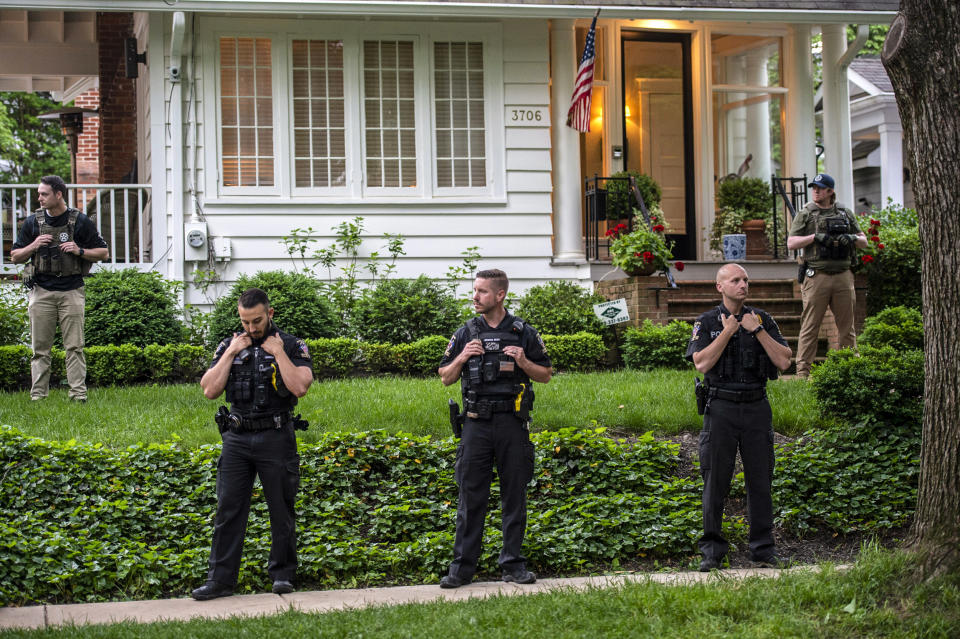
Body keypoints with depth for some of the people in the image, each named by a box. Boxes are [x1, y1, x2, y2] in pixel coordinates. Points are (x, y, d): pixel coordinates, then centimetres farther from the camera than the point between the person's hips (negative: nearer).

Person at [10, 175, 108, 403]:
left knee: (74, 346, -4)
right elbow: (15, 256, 12)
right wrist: (33, 246, -7)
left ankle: (78, 393, -3)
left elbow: (103, 253, 7)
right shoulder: (32, 222, 7)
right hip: (41, 292, 2)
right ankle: (38, 394, 6)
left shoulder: (81, 222, 2)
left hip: (71, 292, -2)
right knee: (40, 347, 2)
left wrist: (80, 251, -11)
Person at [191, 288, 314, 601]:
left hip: (276, 439, -2)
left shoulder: (293, 346, -1)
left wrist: (278, 353, -14)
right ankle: (220, 579, 3)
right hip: (237, 439, 2)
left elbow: (300, 387, -16)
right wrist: (231, 353, -6)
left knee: (281, 511, 4)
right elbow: (210, 390, -1)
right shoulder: (229, 346, 8)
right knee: (228, 510, 0)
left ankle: (282, 574, 17)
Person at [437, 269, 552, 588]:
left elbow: (545, 375, 9)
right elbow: (445, 378, 12)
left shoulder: (524, 333, 5)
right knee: (471, 496, 1)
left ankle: (513, 565, 13)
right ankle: (462, 567, 6)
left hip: (513, 423, 0)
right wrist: (461, 358, -7)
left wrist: (523, 363, -10)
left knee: (514, 495, 4)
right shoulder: (466, 334, 7)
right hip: (476, 423, 0)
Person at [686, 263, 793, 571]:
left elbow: (784, 361, -3)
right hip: (721, 408, -2)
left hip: (756, 408, 2)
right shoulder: (707, 322, 0)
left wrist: (756, 330, -10)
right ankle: (713, 550, 7)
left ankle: (763, 547, 13)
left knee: (760, 479, 4)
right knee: (716, 480, 0)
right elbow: (701, 363, -14)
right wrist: (728, 331, -13)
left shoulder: (762, 320, 6)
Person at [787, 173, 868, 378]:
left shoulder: (845, 213, 13)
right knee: (810, 326, -4)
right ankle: (802, 371, -2)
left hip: (843, 276, 3)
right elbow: (791, 244, -2)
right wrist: (815, 237, -14)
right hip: (817, 276, -3)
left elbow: (864, 242, 18)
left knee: (847, 325, 7)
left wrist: (852, 238, -5)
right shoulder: (805, 214, 4)